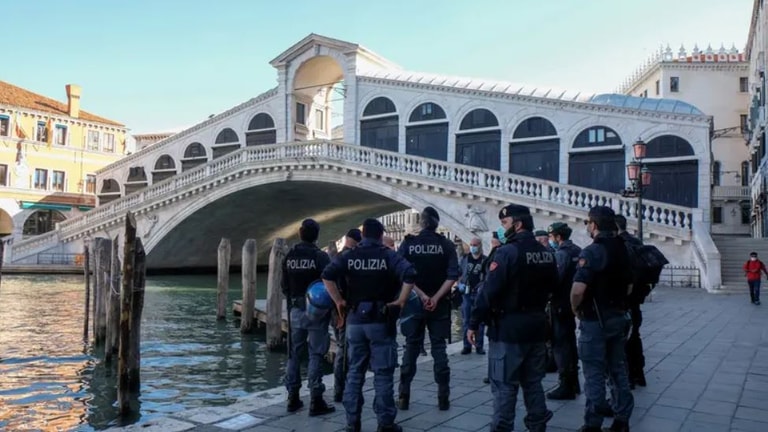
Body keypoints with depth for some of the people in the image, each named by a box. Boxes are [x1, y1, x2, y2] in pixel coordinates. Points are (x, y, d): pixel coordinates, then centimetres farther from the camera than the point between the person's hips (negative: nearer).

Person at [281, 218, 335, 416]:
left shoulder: (289, 256, 2)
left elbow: (284, 285, 9)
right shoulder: (320, 256, -12)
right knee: (315, 355, 0)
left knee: (294, 354, 13)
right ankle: (316, 401, 3)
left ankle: (293, 399, 19)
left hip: (295, 310, 5)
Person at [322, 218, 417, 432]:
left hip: (355, 319, 3)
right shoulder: (388, 255, -4)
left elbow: (327, 275, -11)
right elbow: (409, 274, -21)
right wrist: (401, 300, -11)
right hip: (381, 320, -2)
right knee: (383, 373, 4)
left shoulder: (349, 256, 2)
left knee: (354, 372, 12)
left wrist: (339, 301, -3)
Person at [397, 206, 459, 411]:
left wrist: (421, 295, -9)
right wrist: (436, 297, -12)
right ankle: (443, 398, 6)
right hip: (438, 304, 0)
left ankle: (404, 397, 10)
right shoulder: (446, 245, -2)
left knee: (411, 348, 8)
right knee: (439, 349, 5)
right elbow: (452, 275, -10)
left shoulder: (408, 243, -2)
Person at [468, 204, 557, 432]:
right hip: (536, 325, 7)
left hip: (508, 327, -7)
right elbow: (552, 287, 17)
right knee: (533, 381, 17)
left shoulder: (507, 252, -17)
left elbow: (488, 291, -19)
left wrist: (474, 323, -13)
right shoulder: (547, 254, 6)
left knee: (504, 384, 1)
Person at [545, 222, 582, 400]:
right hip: (572, 303, 9)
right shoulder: (577, 251, 10)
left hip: (561, 304, -9)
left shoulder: (561, 253, -16)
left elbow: (555, 279, -24)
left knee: (561, 345, -3)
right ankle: (573, 382, 28)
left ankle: (566, 387, 1)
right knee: (570, 342, 18)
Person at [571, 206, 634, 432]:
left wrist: (576, 309, -10)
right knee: (618, 369, 15)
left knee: (594, 374, 0)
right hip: (618, 317, 8)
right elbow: (629, 287, 16)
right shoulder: (622, 249, 7)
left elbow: (578, 289, -27)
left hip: (595, 320, -7)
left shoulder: (592, 251, -18)